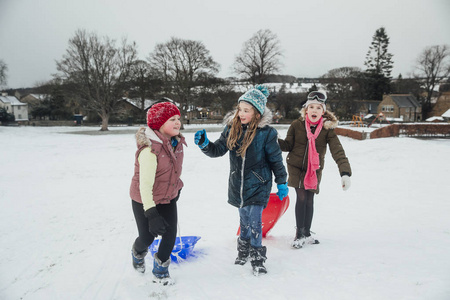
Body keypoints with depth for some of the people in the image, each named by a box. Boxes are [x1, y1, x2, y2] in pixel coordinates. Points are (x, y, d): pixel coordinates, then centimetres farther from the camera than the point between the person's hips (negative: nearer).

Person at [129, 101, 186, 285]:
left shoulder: (176, 142, -6)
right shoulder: (149, 149, -32)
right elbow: (145, 184, -34)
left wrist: (177, 188, 23)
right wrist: (151, 214, -36)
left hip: (168, 198, 6)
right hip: (144, 201, -6)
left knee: (170, 235, 2)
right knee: (147, 237, 7)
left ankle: (160, 270, 26)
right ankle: (138, 253, 46)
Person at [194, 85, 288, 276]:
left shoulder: (266, 132, -14)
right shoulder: (232, 128, -4)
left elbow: (276, 159, -5)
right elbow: (218, 150, 1)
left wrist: (282, 183, 0)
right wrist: (204, 144, -18)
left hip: (258, 184, -4)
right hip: (238, 184, 4)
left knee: (254, 222, -6)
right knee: (244, 220, 18)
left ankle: (257, 258, 13)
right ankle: (244, 251, 38)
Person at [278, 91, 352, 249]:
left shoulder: (327, 129, -9)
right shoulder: (297, 125, -8)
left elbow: (338, 151, -17)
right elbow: (288, 145, -2)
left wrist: (345, 172, -29)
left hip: (314, 170, 1)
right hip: (296, 167, -1)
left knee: (309, 200, 8)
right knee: (301, 197, -9)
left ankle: (307, 234, 26)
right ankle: (299, 233, 7)